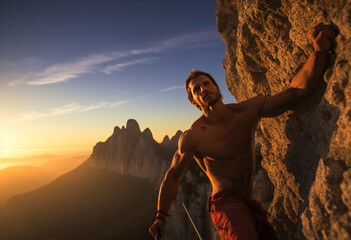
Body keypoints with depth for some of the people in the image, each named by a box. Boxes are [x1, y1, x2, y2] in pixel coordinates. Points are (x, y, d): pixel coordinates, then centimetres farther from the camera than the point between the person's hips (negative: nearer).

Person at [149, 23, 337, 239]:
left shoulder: (247, 111, -2)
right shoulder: (192, 137, -12)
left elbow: (296, 92, -9)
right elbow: (173, 175, -1)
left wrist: (320, 49, -22)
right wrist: (161, 215, 3)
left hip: (248, 202, 7)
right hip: (225, 200, -6)